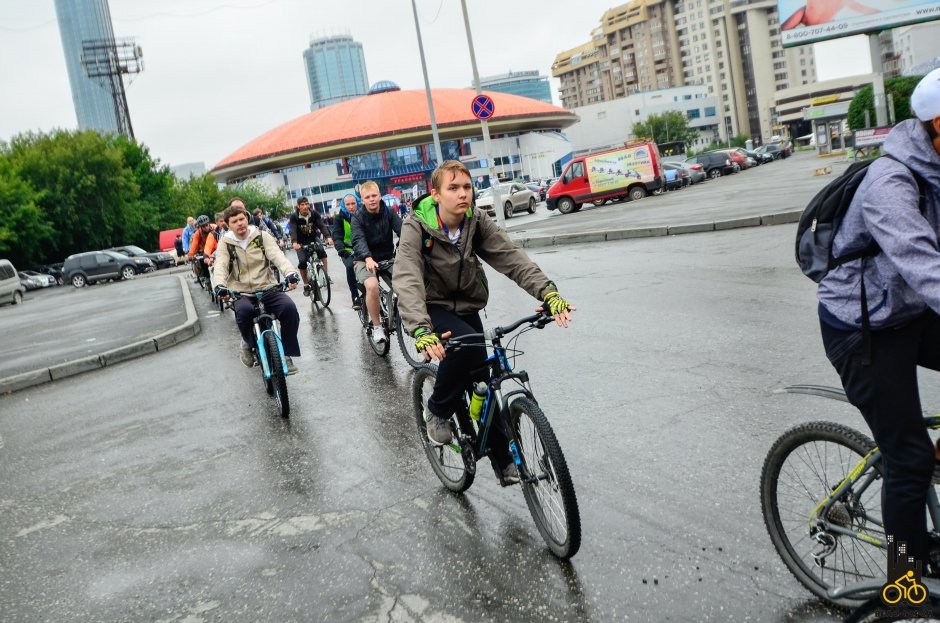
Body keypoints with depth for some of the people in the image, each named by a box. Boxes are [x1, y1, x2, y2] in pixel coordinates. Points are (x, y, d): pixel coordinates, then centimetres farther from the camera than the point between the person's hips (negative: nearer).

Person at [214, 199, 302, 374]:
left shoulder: (262, 236, 4)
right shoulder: (225, 242, 4)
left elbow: (277, 256, -11)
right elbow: (220, 265, -11)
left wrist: (290, 273, -31)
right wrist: (220, 285, -33)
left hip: (267, 288, 1)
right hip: (241, 292, -1)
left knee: (289, 307, -27)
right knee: (244, 310, -36)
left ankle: (287, 353, -9)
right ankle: (249, 343, -3)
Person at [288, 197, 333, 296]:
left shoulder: (314, 213, -16)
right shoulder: (294, 217, -21)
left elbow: (322, 225, -24)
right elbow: (293, 231, -31)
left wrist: (328, 237, -42)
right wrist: (294, 242, -51)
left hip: (313, 239, 1)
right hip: (301, 242, -1)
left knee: (321, 251, -26)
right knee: (302, 262, -16)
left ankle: (326, 275, -12)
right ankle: (306, 285, 1)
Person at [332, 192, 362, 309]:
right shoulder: (340, 218, -4)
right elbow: (337, 236, -16)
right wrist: (341, 249, -36)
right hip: (348, 251, -1)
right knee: (350, 266, -31)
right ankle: (355, 297, -22)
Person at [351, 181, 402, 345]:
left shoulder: (389, 212, -3)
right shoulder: (358, 217, -9)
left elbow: (402, 230, -18)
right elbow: (359, 240, -25)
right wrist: (368, 258, -46)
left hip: (387, 258, 3)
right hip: (365, 260, -3)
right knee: (372, 285, -33)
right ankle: (376, 326, -16)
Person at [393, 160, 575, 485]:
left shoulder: (477, 222, -11)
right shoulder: (416, 227, -22)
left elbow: (511, 257, -21)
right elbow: (407, 279, -35)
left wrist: (548, 292, -37)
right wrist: (421, 330, -51)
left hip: (467, 307, 4)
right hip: (433, 307, -4)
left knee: (483, 379, 2)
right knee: (467, 345, -33)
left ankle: (504, 459, 17)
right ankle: (437, 411, -8)